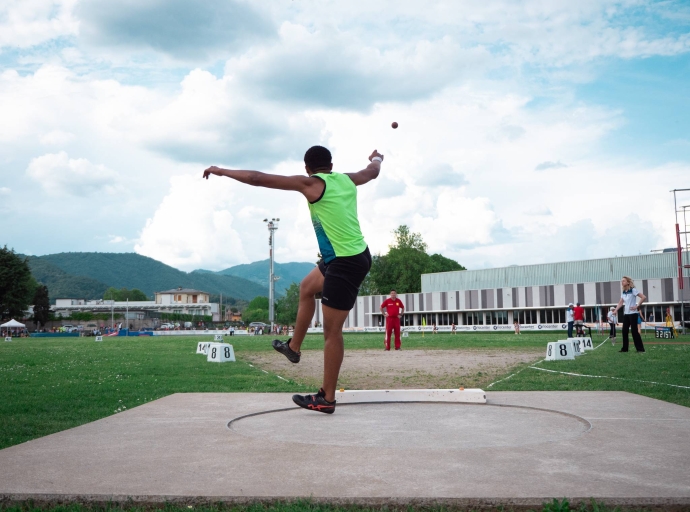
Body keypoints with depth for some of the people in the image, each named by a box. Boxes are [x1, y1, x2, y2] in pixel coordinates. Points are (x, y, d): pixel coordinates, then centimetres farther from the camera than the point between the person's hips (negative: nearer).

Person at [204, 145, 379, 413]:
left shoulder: (311, 184, -10)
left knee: (332, 330, -3)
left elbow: (258, 178, -8)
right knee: (307, 288, 28)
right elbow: (372, 172, 32)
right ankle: (293, 347, 39)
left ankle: (326, 399, 3)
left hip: (345, 263, -9)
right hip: (354, 255, 9)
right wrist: (377, 158, 56)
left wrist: (221, 171, 4)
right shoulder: (347, 179, 9)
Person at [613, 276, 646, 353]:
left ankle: (640, 348, -1)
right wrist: (616, 310, 0)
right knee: (624, 331, 5)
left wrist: (637, 306, -16)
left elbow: (644, 297, -17)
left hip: (633, 313, -7)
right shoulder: (623, 292, 9)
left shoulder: (633, 290, -11)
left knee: (634, 331, -7)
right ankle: (625, 348, 11)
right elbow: (620, 303, 13)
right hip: (625, 314, 7)